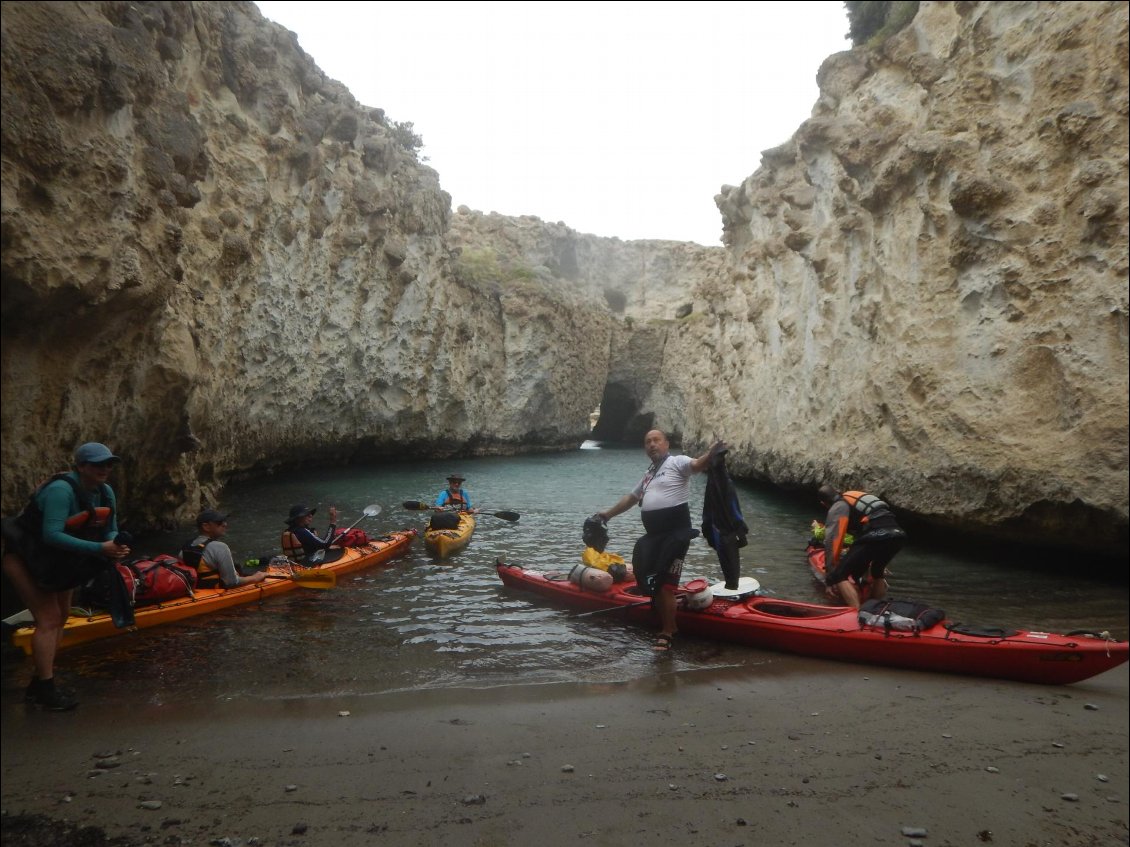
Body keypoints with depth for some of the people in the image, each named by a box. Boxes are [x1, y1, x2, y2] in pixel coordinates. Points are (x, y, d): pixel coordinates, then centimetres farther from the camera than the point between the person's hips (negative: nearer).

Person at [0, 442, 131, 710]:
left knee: (60, 618, 12)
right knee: (49, 619, -13)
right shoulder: (61, 490, -30)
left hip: (57, 562, 9)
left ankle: (39, 685, 23)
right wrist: (99, 549, -39)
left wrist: (116, 546, -24)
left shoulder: (106, 492, -6)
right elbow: (52, 534, -37)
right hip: (25, 558, -9)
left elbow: (110, 530, -1)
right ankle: (45, 690, -5)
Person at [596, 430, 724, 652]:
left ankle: (667, 633, 5)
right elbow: (631, 497, 34)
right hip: (653, 535, 8)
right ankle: (667, 624, 26)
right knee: (653, 584, 11)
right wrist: (609, 513, 40)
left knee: (663, 586, -7)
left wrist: (710, 454, -46)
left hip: (675, 534, -8)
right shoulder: (648, 475, 22)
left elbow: (697, 465, -25)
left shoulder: (677, 462, -4)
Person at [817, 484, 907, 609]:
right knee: (878, 573, 32)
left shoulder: (837, 508, 12)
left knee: (839, 576, -3)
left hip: (875, 536, -7)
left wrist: (829, 579, 5)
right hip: (898, 534, 7)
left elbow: (832, 542, 3)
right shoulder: (859, 497, 34)